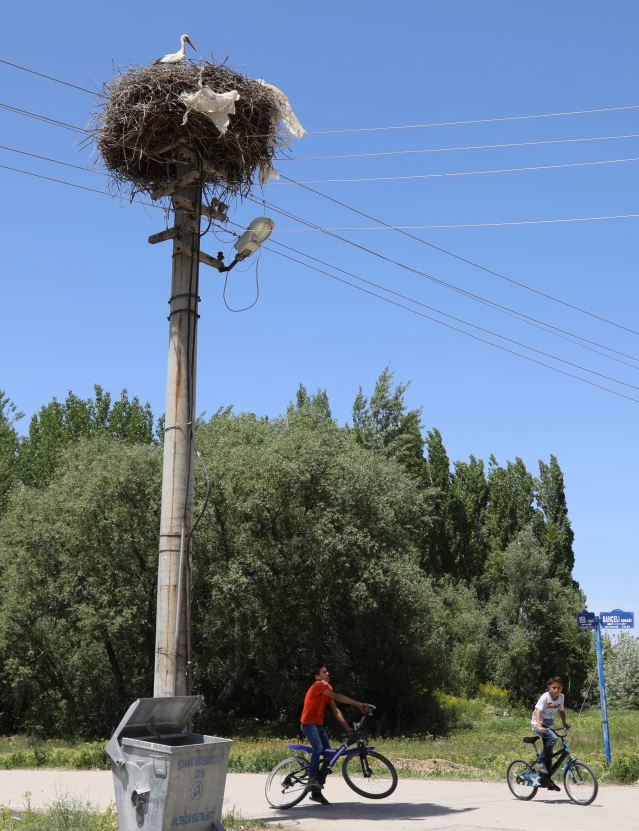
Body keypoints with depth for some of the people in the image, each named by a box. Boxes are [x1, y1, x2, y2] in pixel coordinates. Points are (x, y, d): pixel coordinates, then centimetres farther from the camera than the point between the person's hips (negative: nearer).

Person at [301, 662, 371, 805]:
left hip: (318, 724, 9)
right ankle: (312, 780, -31)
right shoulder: (318, 685, -15)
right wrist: (359, 704, -28)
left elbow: (335, 711, 10)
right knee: (318, 748, -33)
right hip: (309, 724, -9)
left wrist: (347, 727, 1)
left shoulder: (327, 687, 12)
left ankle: (316, 792, 9)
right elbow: (337, 697, -26)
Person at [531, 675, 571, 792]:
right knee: (553, 738, -32)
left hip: (549, 725, 6)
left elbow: (561, 711, 16)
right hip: (540, 725, -6)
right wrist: (539, 726, -42)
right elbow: (538, 711, -29)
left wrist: (565, 724, 6)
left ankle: (548, 779, 15)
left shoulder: (561, 697, 0)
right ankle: (540, 762, -18)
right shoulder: (545, 697, -19)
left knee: (549, 753, 6)